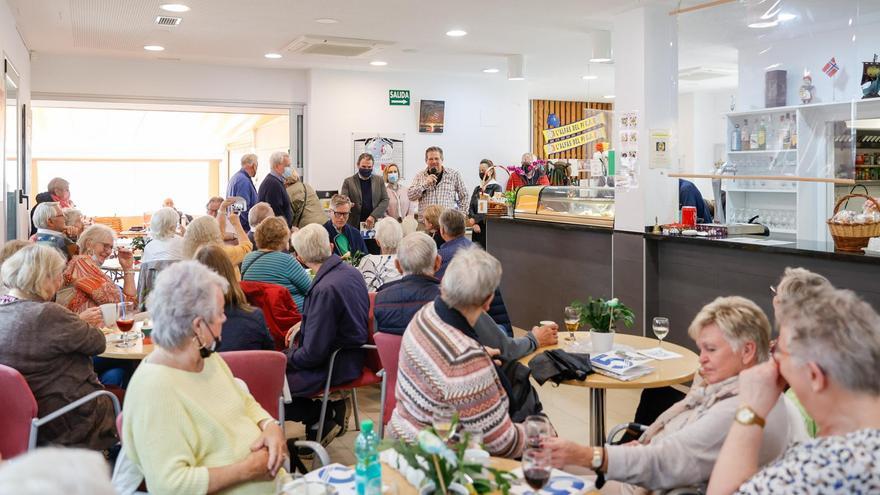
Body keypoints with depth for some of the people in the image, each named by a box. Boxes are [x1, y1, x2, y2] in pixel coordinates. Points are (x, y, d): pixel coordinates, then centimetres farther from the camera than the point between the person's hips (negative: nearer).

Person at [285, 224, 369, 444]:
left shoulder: (325, 289, -28)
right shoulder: (351, 271, 0)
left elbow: (313, 354, -25)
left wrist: (288, 358, -6)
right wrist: (303, 325, 12)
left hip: (332, 366, -10)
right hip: (351, 356, 10)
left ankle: (324, 416, 4)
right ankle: (332, 407, 13)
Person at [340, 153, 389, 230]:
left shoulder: (379, 180, 10)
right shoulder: (348, 182, 5)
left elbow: (385, 200, 4)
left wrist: (373, 216, -11)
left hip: (376, 224, 1)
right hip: (355, 226, -1)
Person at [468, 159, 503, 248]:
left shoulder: (496, 187, -1)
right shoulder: (477, 189, 17)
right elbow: (471, 208, 9)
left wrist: (475, 219, -14)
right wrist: (474, 224, -8)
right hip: (476, 229, 5)